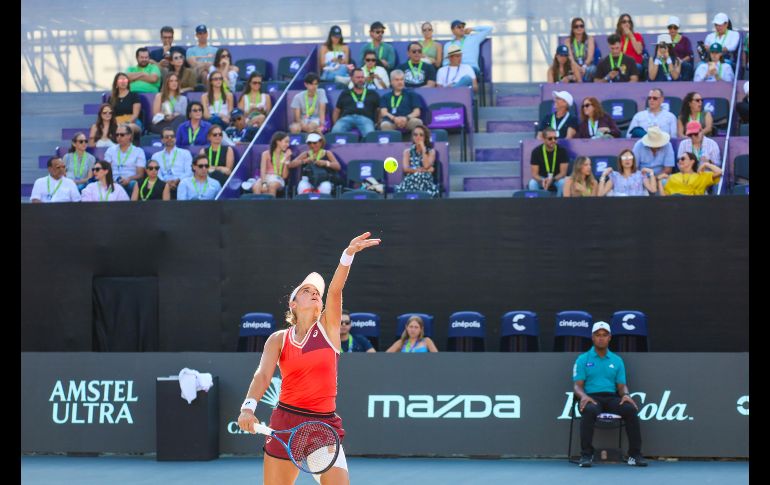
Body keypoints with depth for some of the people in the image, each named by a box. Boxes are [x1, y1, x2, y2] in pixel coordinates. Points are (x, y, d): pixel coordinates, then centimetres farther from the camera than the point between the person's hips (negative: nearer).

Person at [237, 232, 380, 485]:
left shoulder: (328, 327, 4)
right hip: (285, 424, 0)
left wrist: (349, 254, -28)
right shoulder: (278, 339, 5)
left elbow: (335, 290, -11)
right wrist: (248, 407, -29)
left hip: (324, 427, 0)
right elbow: (263, 375, -10)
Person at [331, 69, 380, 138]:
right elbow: (336, 111, 26)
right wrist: (336, 124, 6)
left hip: (365, 119, -1)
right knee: (336, 131, -37)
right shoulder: (345, 94, 28)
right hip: (347, 118, 1)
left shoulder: (373, 94, 27)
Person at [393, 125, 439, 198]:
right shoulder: (407, 152, 21)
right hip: (410, 179, 1)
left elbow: (426, 166, -4)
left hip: (426, 180, -1)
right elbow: (405, 168, 2)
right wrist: (423, 170, -8)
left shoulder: (431, 151, 17)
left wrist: (423, 149, 2)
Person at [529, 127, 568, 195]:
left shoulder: (562, 150, -15)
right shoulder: (536, 151, -12)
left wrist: (552, 180, -35)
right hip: (541, 179, 1)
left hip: (558, 178, -1)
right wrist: (542, 181, -36)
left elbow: (563, 172, -16)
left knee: (563, 183, -34)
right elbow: (534, 174, -13)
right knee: (532, 184, -30)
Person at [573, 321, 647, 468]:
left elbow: (622, 385, 14)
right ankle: (586, 455, -34)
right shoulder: (583, 360, 9)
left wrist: (626, 394, -11)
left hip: (612, 398, 3)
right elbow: (578, 386, 2)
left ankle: (635, 454, -25)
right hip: (591, 398, -3)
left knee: (631, 409, -29)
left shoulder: (617, 360, 17)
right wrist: (583, 396, -22)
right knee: (589, 411, -40)